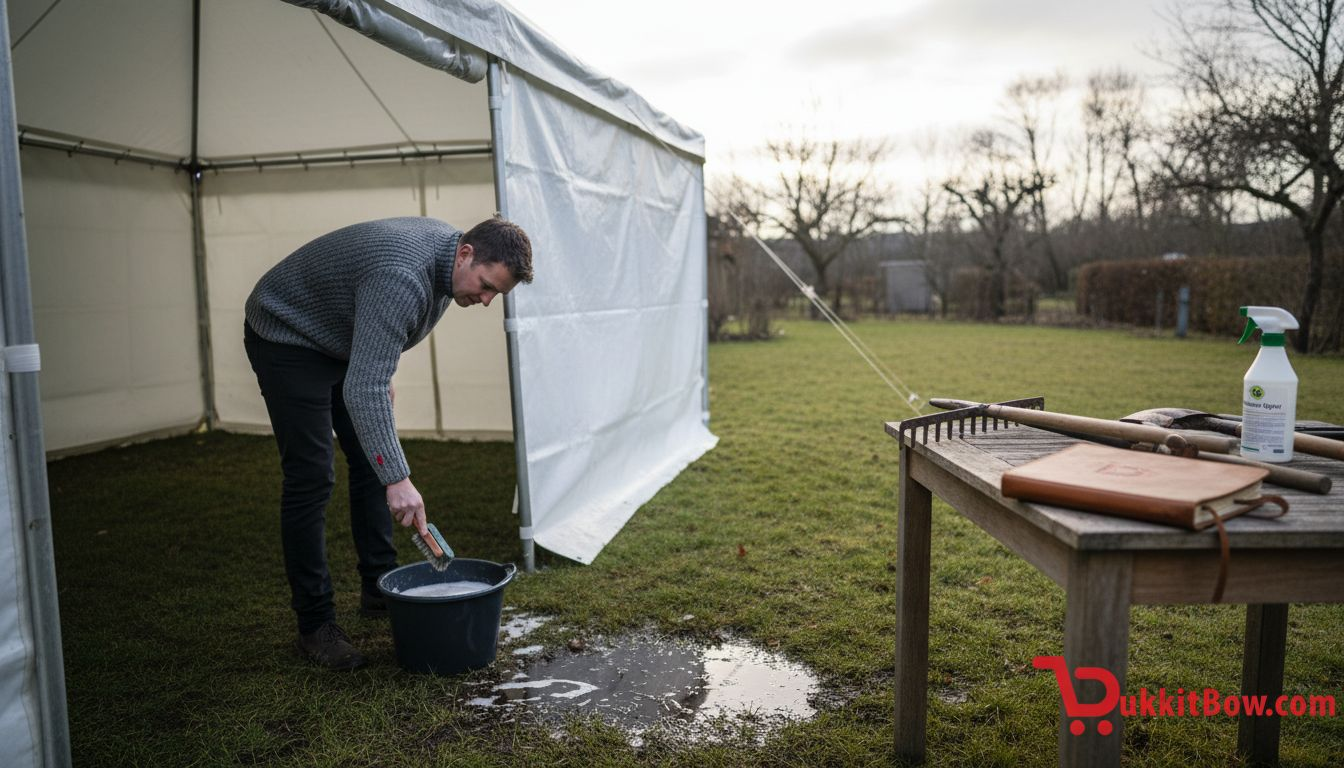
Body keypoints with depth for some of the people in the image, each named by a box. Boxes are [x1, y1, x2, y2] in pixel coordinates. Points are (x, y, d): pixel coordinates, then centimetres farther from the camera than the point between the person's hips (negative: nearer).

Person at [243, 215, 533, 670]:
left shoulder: (445, 250, -9)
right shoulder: (402, 277, -37)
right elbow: (363, 390, -42)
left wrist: (383, 372, 15)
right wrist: (398, 479, -45)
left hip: (342, 338, 9)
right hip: (286, 337, -9)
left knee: (372, 460, 7)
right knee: (312, 477, -10)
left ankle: (379, 588, 18)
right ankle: (314, 624, 0)